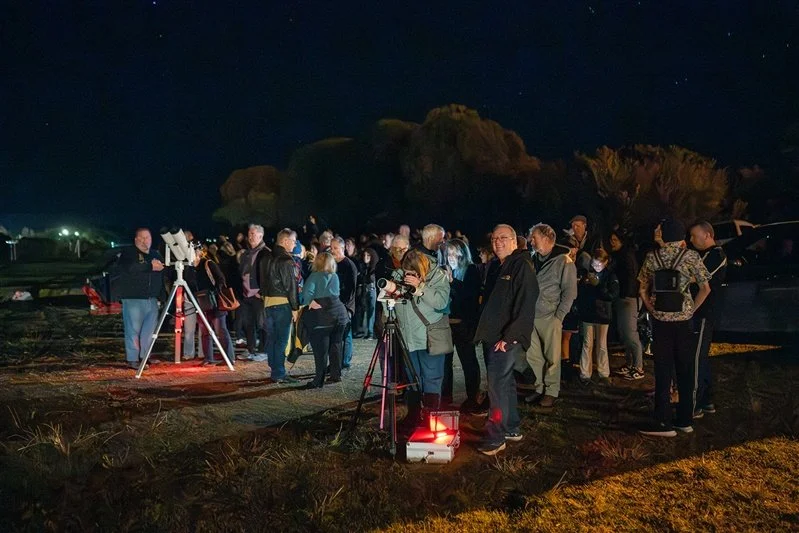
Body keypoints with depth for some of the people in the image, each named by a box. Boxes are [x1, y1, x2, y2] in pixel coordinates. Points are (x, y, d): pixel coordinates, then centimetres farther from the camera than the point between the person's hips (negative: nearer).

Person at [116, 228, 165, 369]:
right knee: (133, 329, -6)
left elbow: (162, 276, 26)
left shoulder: (156, 254, 19)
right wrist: (150, 266, -23)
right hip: (133, 298, -6)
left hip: (152, 299, 6)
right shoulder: (128, 253, 0)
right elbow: (126, 268, -21)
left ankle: (144, 356, 15)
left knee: (149, 329, 5)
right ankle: (132, 359, -1)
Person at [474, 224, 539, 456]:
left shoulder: (522, 265, -11)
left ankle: (496, 437, -3)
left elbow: (525, 305, -19)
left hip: (507, 339, -9)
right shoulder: (497, 267, 16)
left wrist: (509, 336, -22)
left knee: (498, 384, -10)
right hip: (492, 337, 9)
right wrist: (483, 332, 14)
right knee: (505, 382, 15)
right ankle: (512, 428, 26)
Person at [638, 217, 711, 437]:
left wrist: (652, 310, 10)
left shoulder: (652, 257, 2)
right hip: (683, 320, 0)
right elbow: (705, 288, -5)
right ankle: (685, 420, 19)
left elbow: (643, 290, 5)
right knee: (685, 371, 11)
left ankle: (664, 422, 3)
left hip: (660, 320, 1)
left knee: (663, 372, 4)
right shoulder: (690, 256, -3)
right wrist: (691, 309, 4)